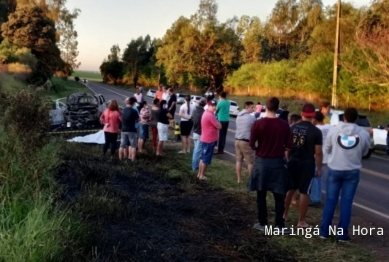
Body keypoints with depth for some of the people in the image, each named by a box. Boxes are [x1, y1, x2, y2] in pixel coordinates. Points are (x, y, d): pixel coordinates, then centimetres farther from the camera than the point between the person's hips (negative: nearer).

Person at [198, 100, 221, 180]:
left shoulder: (206, 113, 12)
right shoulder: (210, 115, -21)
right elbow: (219, 126, -17)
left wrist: (216, 123, 2)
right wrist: (218, 123, 2)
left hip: (205, 139, 10)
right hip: (209, 140, -10)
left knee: (203, 157, 18)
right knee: (206, 159, 0)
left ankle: (199, 173, 26)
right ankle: (202, 175, 7)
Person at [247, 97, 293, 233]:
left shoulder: (258, 123, -10)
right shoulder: (284, 125, -6)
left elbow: (251, 145, -9)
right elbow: (288, 146, -5)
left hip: (261, 162, -1)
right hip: (277, 162, 1)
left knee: (261, 194, 12)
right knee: (279, 195, 9)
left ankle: (262, 223, 19)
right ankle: (280, 225, 12)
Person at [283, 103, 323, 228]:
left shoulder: (292, 128, 1)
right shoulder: (316, 131, -12)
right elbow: (318, 152, -12)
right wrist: (319, 168, -2)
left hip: (293, 161, 5)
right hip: (307, 163, -4)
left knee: (290, 189, 18)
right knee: (304, 192, 3)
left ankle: (284, 214, 28)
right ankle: (301, 221, 10)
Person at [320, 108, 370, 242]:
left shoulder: (334, 130, -5)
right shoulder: (364, 133, -4)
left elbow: (326, 149, 4)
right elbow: (365, 152, 8)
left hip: (334, 169, 0)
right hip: (352, 171, 0)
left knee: (330, 200, 9)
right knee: (346, 202, 7)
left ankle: (324, 231, 14)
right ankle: (343, 234, 11)